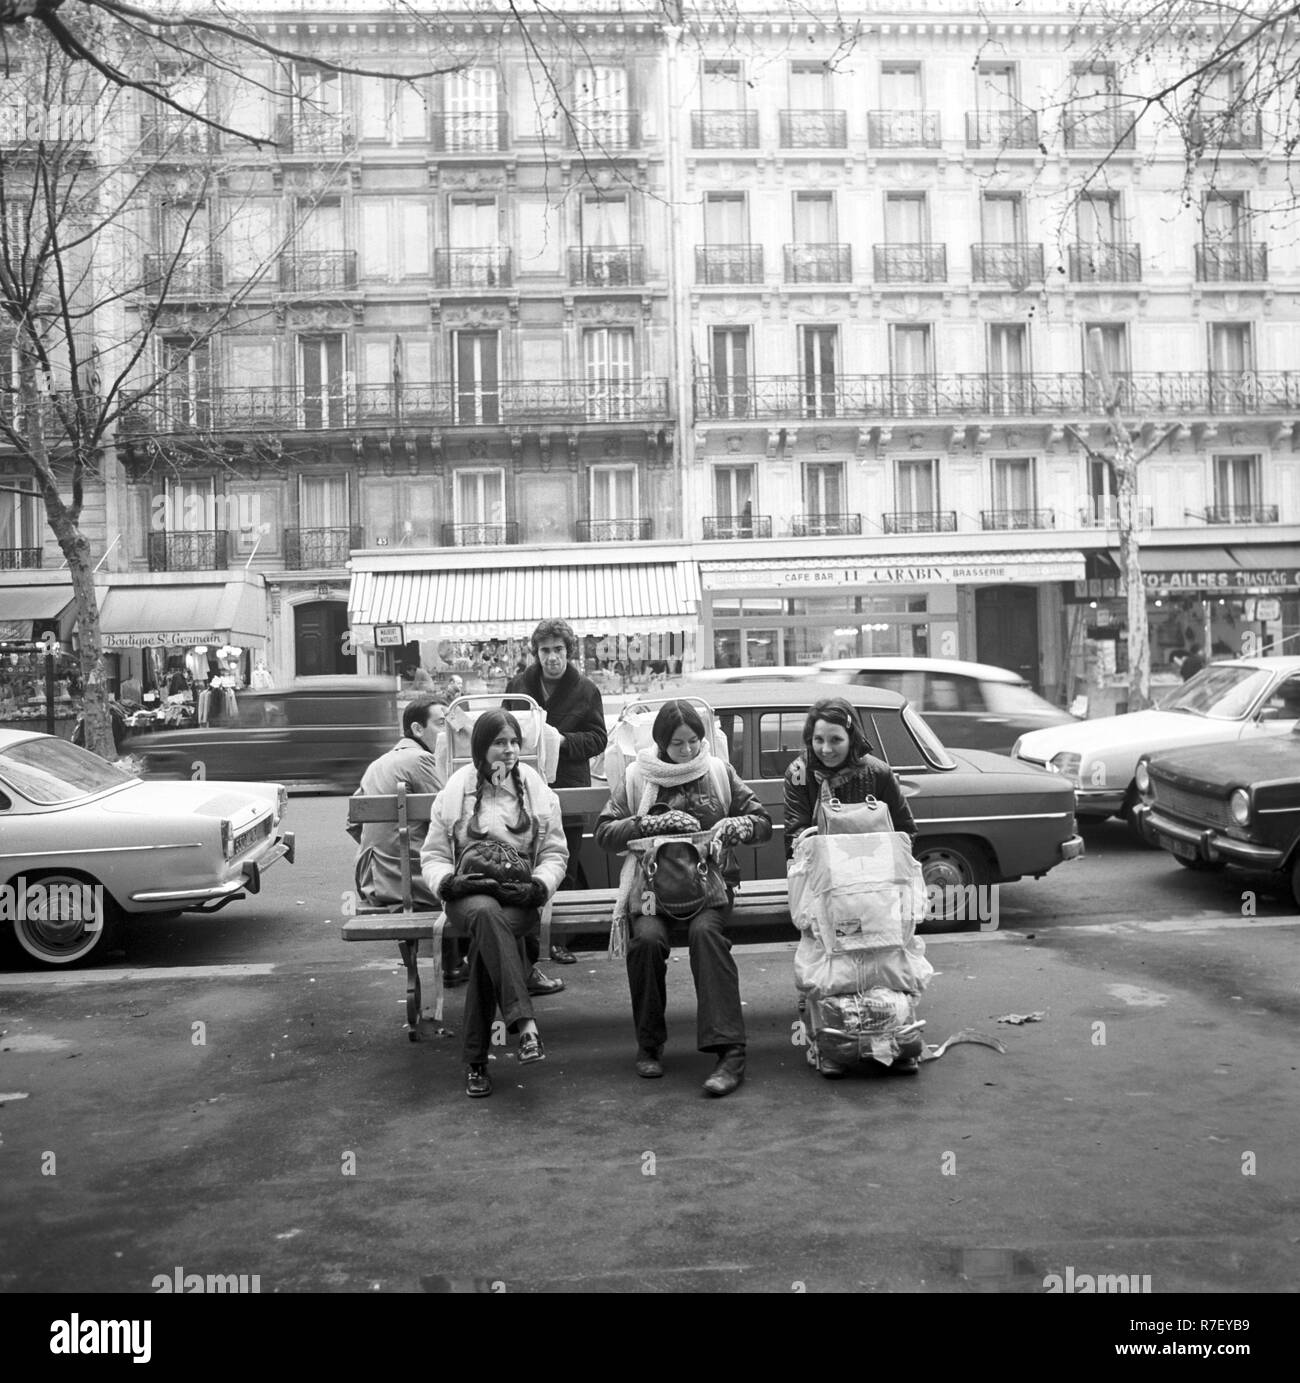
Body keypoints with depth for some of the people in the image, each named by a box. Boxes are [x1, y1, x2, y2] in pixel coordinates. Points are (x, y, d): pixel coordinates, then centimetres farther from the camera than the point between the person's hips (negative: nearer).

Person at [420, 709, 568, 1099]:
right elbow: (433, 856, 10)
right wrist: (447, 881, -13)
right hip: (469, 893, 0)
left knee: (485, 938, -33)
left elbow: (554, 853, 11)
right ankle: (525, 1023, -48)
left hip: (518, 895, 1)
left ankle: (476, 1060, -28)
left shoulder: (536, 789, 10)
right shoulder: (456, 790, 8)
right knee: (487, 914, -38)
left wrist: (539, 885, -10)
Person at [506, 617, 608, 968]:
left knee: (566, 870, 6)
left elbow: (597, 739, 1)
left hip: (569, 788, 0)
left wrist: (562, 741, -14)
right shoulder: (517, 686, 7)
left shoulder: (586, 690, 3)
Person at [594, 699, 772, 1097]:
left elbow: (763, 822, 11)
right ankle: (649, 1045, -10)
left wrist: (733, 826, -12)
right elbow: (603, 832, 1)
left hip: (710, 881, 0)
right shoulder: (637, 777, 7)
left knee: (705, 931, -33)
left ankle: (729, 1051, -34)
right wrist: (657, 822, -12)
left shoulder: (719, 773, 10)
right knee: (647, 938, -30)